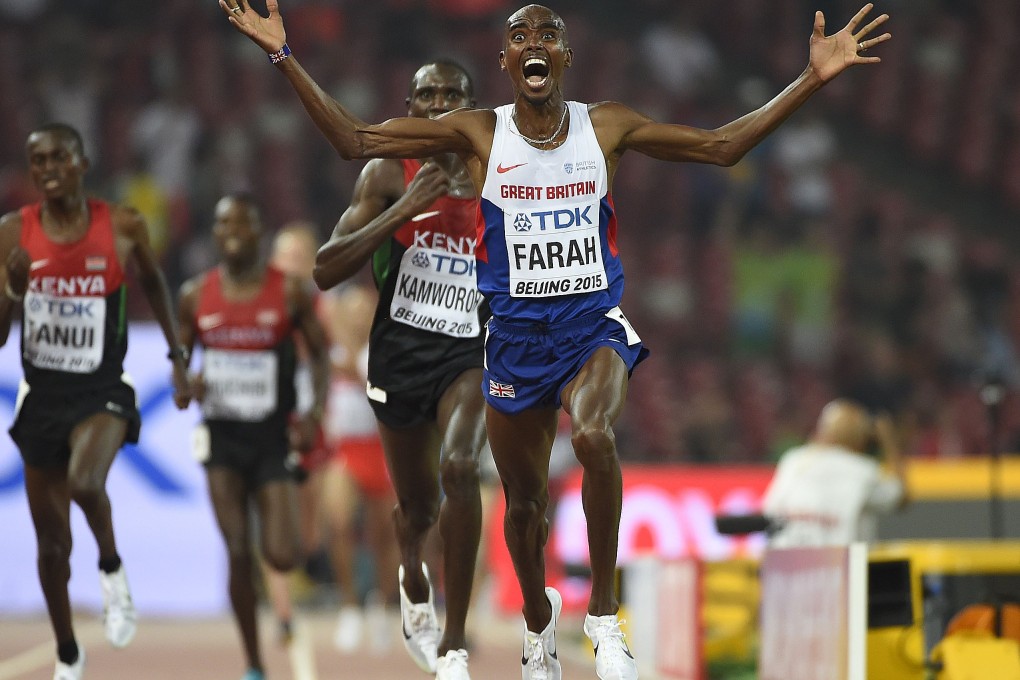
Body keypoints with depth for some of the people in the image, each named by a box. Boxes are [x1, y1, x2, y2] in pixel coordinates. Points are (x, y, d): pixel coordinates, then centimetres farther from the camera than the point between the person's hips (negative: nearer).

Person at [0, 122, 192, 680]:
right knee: (51, 542, 10)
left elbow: (153, 283, 14)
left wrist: (177, 357, 13)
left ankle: (112, 568, -2)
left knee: (84, 482, -34)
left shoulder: (122, 227, -7)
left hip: (103, 391, -2)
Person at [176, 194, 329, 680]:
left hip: (273, 437, -1)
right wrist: (187, 383, -11)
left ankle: (282, 533, 29)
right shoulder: (196, 296, 2)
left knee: (282, 558, -11)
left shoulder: (290, 293, -3)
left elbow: (319, 353, 4)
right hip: (222, 436, 1)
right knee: (238, 554, -7)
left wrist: (315, 412, -11)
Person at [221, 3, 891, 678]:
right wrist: (285, 57, -12)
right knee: (524, 499, 12)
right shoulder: (477, 133, -4)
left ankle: (604, 610, -18)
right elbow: (355, 140, -5)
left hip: (595, 324, -1)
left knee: (593, 434, -32)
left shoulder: (608, 126, -2)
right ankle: (539, 621, 42)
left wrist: (813, 78, -2)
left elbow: (721, 145, 3)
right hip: (515, 335, 2)